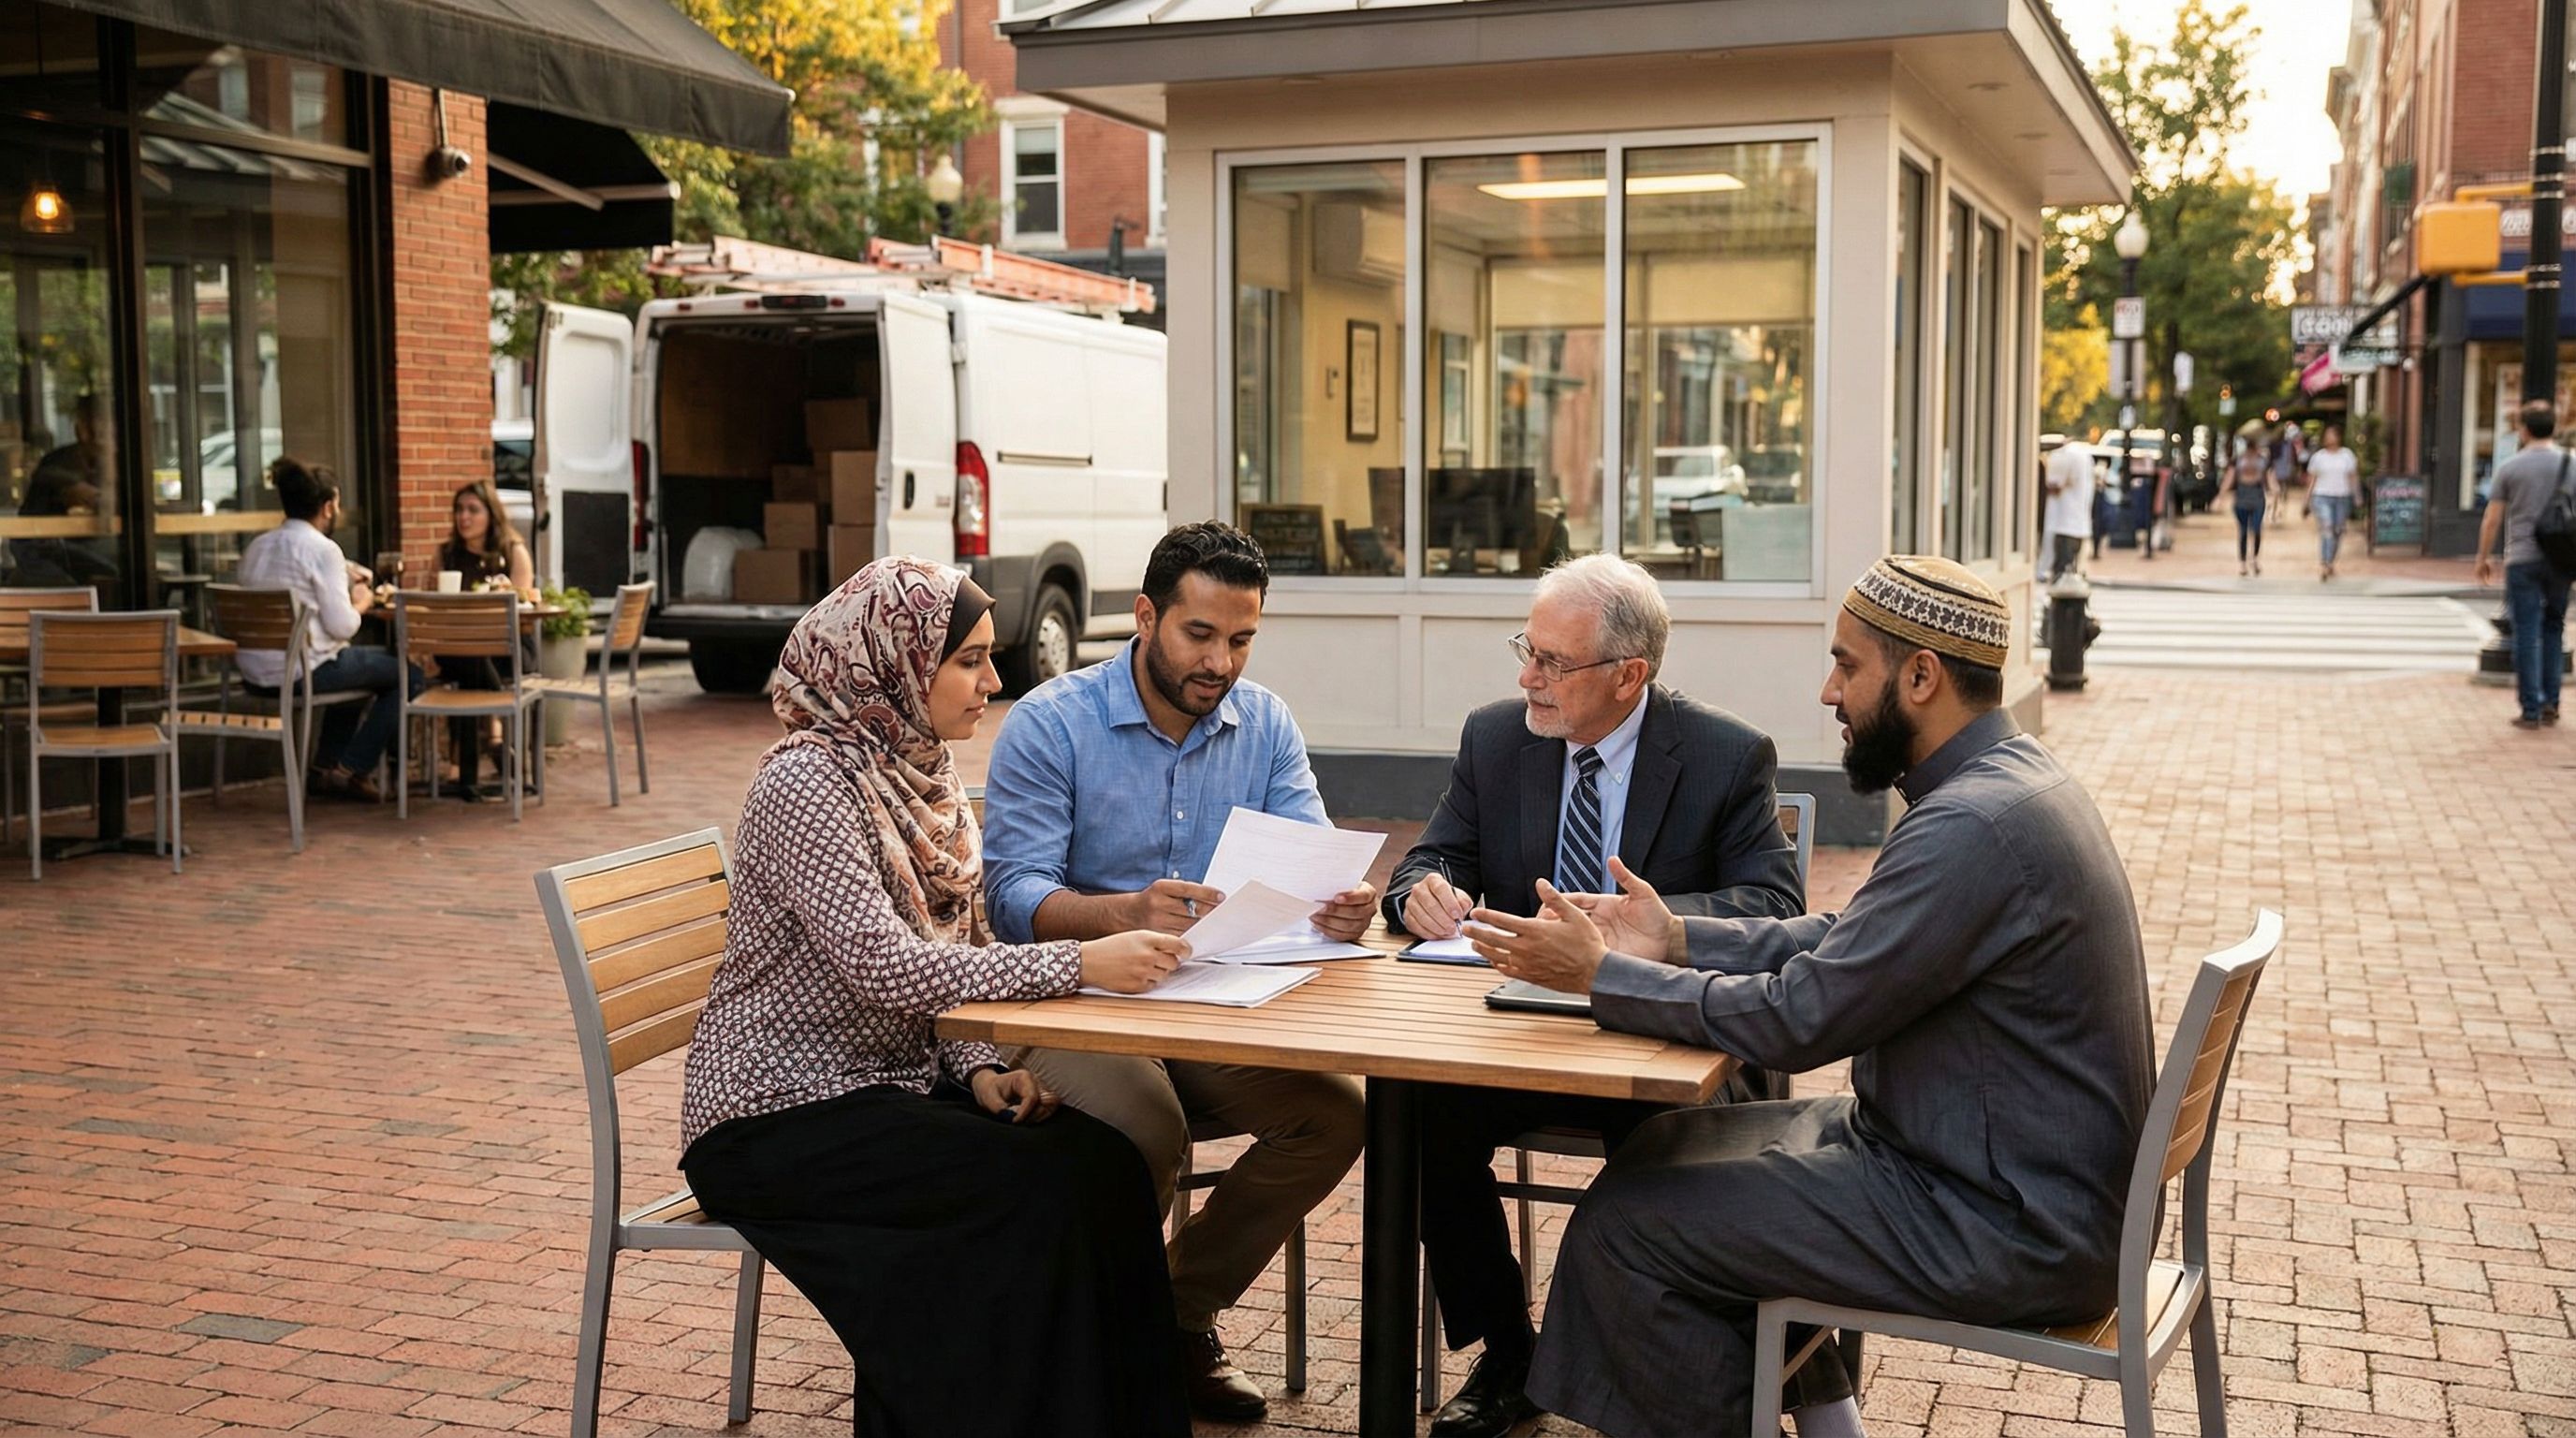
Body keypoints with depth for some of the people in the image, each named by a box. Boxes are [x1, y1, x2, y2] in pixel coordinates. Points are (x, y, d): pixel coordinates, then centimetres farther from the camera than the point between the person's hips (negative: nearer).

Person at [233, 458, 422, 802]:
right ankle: (351, 770, 7)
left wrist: (345, 581, 21)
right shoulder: (322, 549, -12)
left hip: (254, 672, 9)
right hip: (301, 670, -9)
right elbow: (341, 626, -17)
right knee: (407, 674, 5)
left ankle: (325, 766, 33)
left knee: (359, 664, 34)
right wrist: (361, 603, 5)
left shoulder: (256, 547, 12)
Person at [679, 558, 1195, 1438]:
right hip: (776, 1116, -7)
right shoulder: (806, 781, -18)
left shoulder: (922, 772, 8)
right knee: (1035, 1184, -24)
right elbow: (885, 966, -28)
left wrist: (979, 1069, -7)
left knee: (1100, 1162, -14)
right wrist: (1079, 965, -32)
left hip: (890, 1082, 7)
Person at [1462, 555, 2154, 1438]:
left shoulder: (1974, 826, -25)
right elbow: (1851, 940, 14)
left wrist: (1601, 975, -12)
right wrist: (1678, 940, 5)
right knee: (1672, 1148, 14)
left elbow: (1795, 1020, -23)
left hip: (2005, 1227, -10)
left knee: (1623, 1226, -9)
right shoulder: (2009, 778, 7)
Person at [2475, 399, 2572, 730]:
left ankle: (2531, 709, 0)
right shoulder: (2569, 464, 1)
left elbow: (2492, 520, -2)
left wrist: (2484, 557, 10)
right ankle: (2550, 702, 14)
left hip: (2522, 559, -2)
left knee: (2526, 633, 1)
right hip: (2559, 560, 2)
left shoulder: (2510, 467, -3)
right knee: (2554, 628, 16)